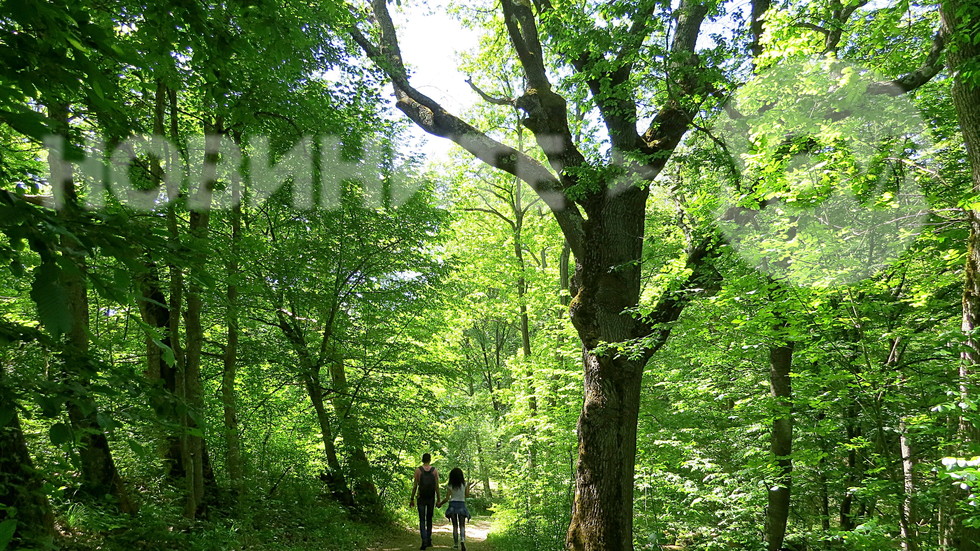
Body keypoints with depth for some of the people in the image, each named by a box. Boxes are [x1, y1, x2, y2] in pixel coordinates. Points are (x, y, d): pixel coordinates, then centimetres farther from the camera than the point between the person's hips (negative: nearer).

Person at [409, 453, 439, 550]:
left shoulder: (418, 470, -3)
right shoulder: (435, 471, 1)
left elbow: (415, 486, -3)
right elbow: (437, 486, 0)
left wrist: (412, 499, 3)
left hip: (421, 498, -2)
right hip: (431, 498, 2)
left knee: (422, 520, 0)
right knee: (429, 519, 16)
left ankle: (424, 541, -14)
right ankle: (429, 540, 19)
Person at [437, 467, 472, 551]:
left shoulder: (450, 486, -4)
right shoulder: (464, 484, -1)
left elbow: (447, 498, -6)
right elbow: (467, 495, 4)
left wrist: (440, 503, 8)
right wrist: (467, 486, 16)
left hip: (453, 505, 0)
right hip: (461, 505, 0)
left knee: (455, 526, 12)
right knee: (462, 526, 3)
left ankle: (456, 544, 11)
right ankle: (462, 540, -23)